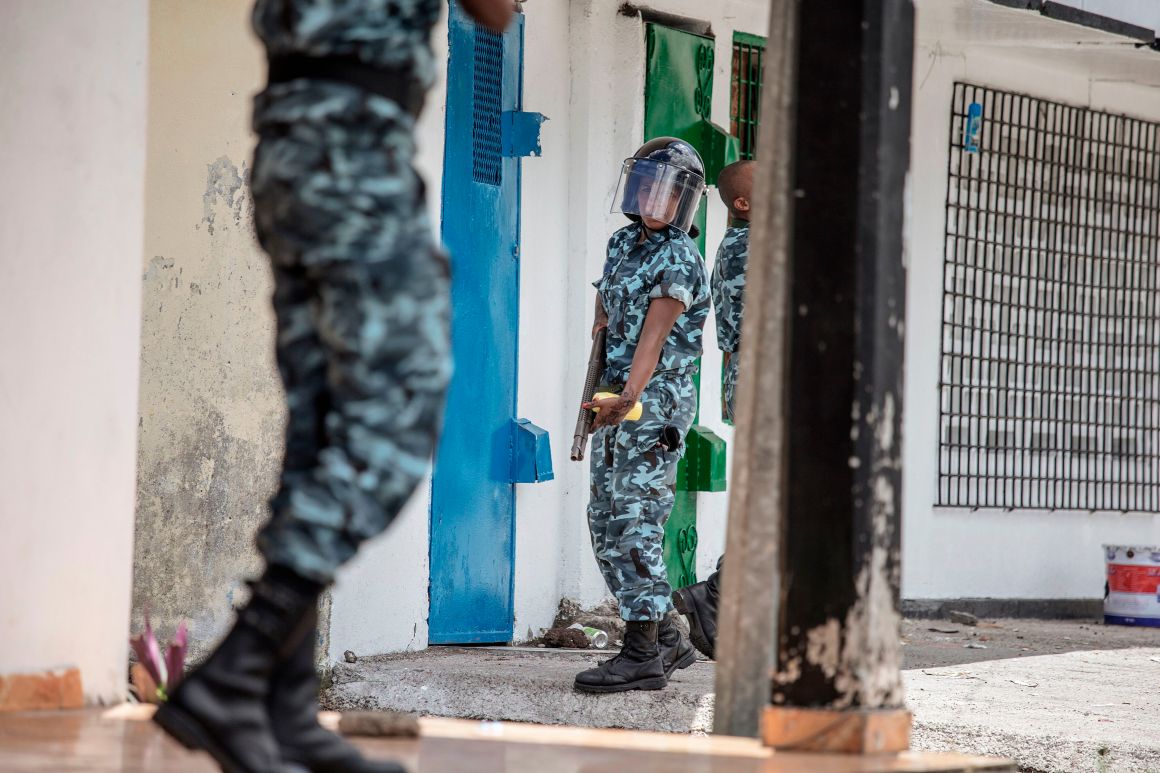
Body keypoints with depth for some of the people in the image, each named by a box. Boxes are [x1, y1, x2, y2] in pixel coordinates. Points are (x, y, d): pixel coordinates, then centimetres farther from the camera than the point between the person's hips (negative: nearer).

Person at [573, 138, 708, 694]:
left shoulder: (679, 259, -11)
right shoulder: (623, 242, 14)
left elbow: (654, 335, -22)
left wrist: (630, 395, -33)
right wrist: (602, 324, 10)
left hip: (655, 402, -9)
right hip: (617, 401, 9)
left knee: (634, 525, -11)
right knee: (606, 524, 10)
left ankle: (642, 654, -8)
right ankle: (666, 640, 17)